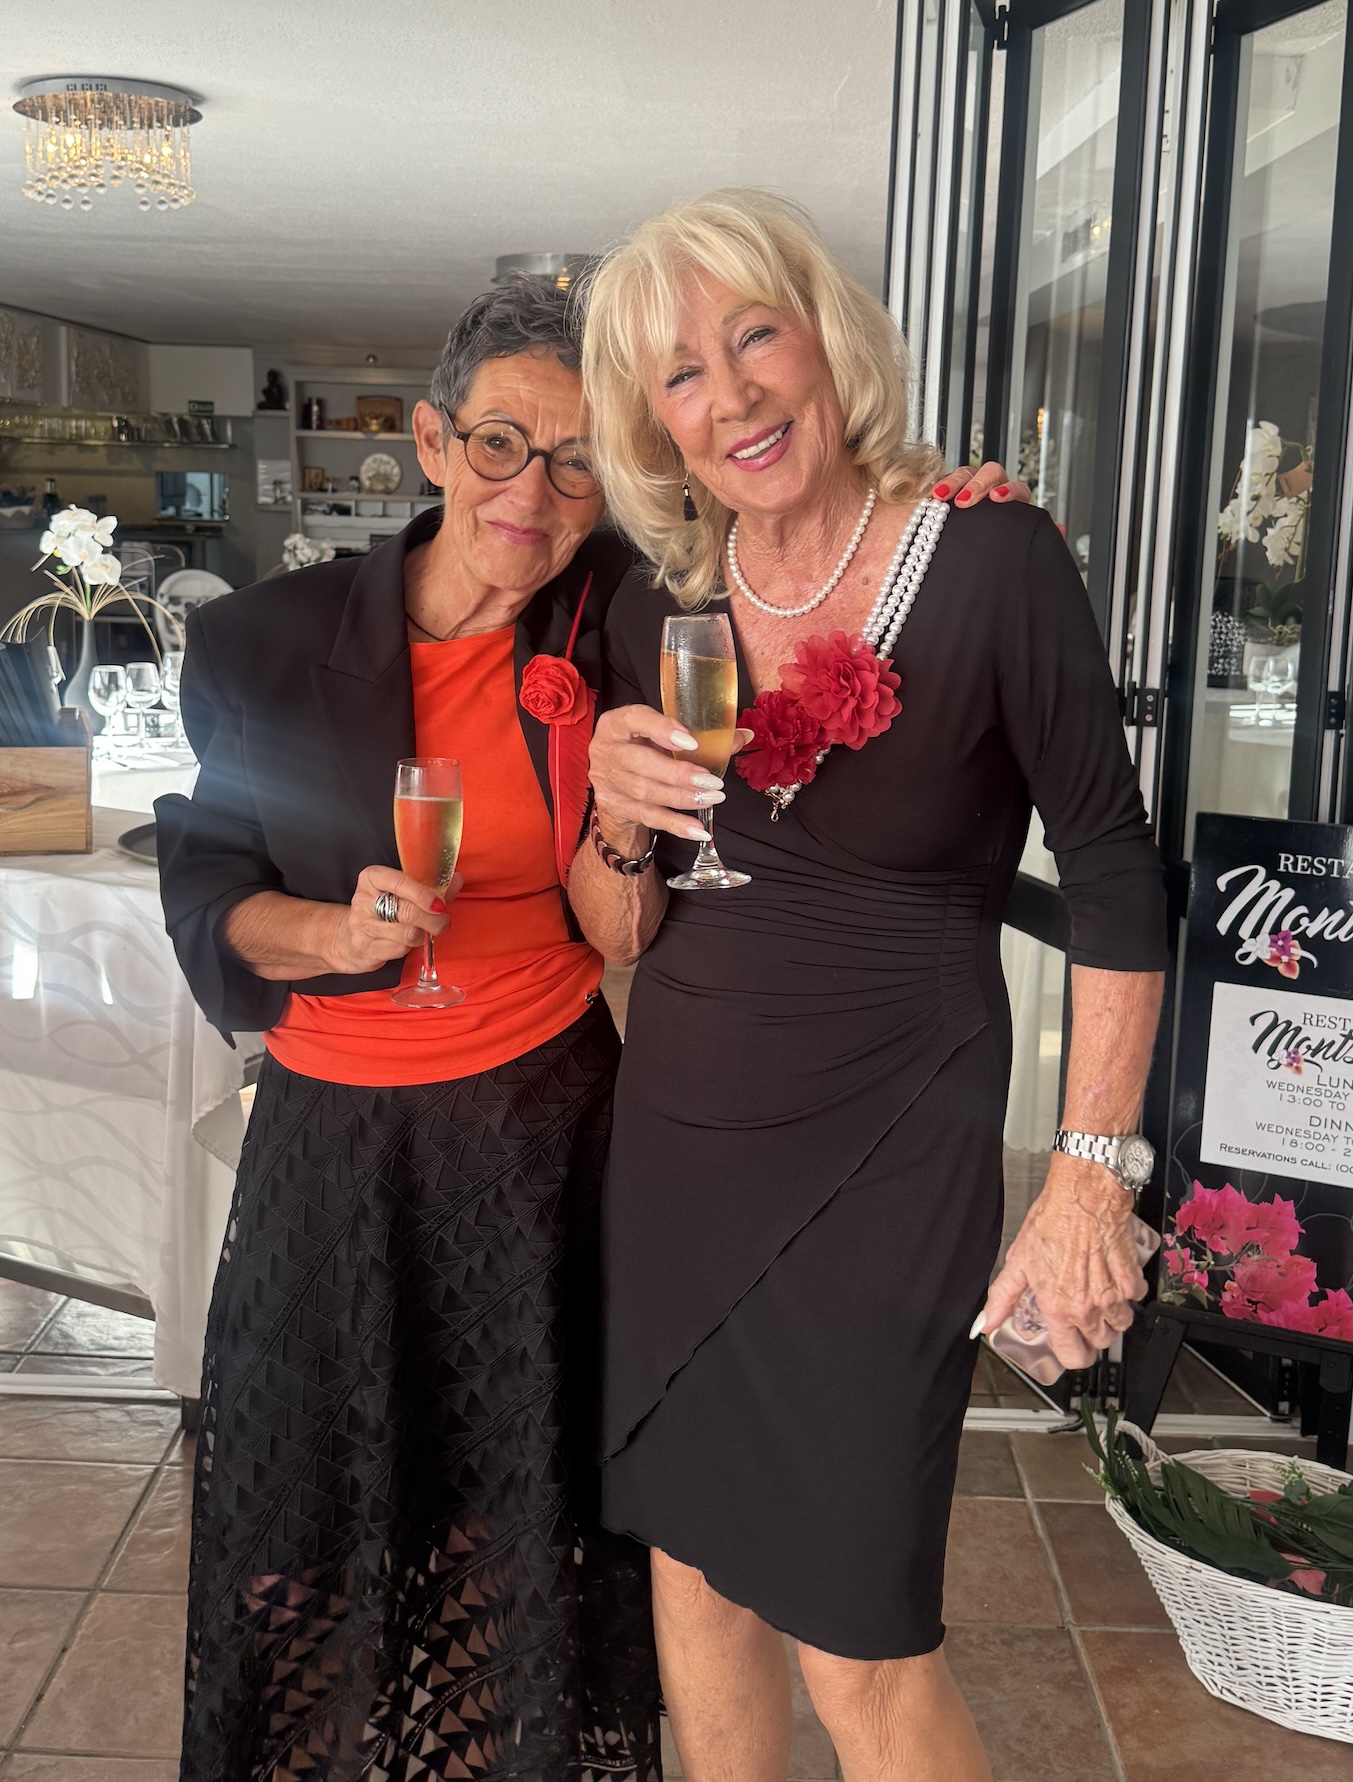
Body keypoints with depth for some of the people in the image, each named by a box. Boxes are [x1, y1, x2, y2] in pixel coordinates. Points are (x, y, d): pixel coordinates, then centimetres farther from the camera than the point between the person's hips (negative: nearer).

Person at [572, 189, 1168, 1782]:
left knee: (859, 1644, 4)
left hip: (886, 1165, -4)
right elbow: (619, 934, 7)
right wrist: (618, 823, -14)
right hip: (674, 1144, 5)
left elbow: (1113, 877, -7)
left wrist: (1089, 1183, -9)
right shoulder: (656, 607, 1)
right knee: (692, 1564, 18)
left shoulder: (991, 563, -13)